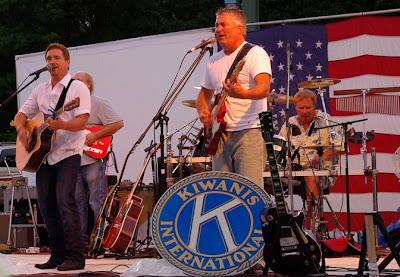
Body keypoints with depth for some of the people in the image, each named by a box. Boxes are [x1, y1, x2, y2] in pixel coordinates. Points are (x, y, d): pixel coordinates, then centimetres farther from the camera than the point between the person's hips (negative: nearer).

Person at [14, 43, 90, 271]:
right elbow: (21, 115, 18)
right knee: (46, 204, 3)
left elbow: (82, 122, -14)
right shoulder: (41, 91, 16)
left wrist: (61, 125, -33)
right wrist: (22, 129, -5)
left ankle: (75, 257, -16)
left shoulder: (77, 88, -3)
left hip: (68, 152, -6)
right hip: (43, 154, 7)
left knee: (64, 200, -18)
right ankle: (58, 256, 12)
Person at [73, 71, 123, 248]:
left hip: (93, 161, -8)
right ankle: (83, 239, 14)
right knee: (78, 202, 9)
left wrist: (95, 135, -17)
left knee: (97, 202, -9)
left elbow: (118, 123, -12)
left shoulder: (98, 104, -4)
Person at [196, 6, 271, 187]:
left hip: (249, 132, -7)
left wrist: (243, 94, -41)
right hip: (222, 134, 7)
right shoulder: (214, 61, 17)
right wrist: (203, 112, 5)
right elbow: (205, 93, 28)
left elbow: (264, 89, -19)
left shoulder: (255, 54, -4)